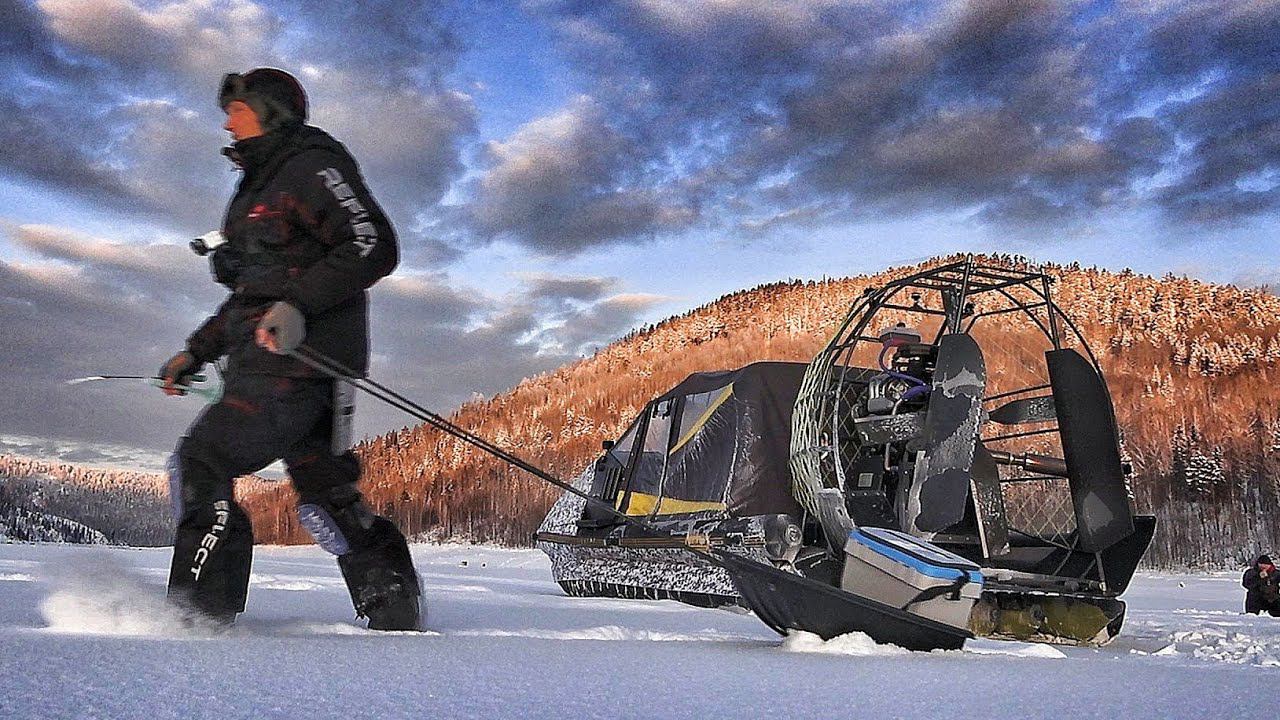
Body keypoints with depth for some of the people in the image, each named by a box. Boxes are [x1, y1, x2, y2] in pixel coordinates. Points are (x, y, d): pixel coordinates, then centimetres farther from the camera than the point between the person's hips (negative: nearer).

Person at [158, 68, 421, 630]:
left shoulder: (312, 165, -3)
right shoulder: (261, 188, 27)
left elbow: (374, 246, -16)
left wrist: (298, 304, -26)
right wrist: (196, 352, 25)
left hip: (296, 360, -10)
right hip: (269, 363, 10)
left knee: (198, 464, -12)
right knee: (323, 495, 8)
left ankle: (199, 612, -10)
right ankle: (395, 613, 11)